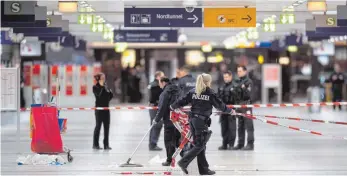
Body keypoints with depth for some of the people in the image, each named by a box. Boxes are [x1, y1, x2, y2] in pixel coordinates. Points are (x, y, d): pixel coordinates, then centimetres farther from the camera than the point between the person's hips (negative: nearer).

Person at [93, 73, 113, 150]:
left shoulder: (106, 86, 13)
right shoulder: (95, 87, -5)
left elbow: (111, 95, 15)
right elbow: (98, 94, -22)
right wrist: (101, 86, -21)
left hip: (106, 108, 6)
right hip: (99, 108, -6)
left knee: (107, 126, 4)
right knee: (98, 125, -3)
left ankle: (106, 144, 9)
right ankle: (95, 144, 3)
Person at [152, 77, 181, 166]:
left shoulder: (165, 93, -14)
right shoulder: (176, 91, 11)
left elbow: (162, 108, -16)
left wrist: (157, 119, -6)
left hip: (169, 120, -7)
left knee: (168, 140, 0)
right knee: (177, 138, 15)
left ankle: (169, 160, 3)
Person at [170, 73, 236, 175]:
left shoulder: (193, 91, 7)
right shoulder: (210, 93, -5)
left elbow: (183, 100, 6)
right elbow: (219, 105, 0)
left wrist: (173, 106, 24)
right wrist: (230, 110, 16)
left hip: (193, 119, 7)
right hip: (202, 121, -7)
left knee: (199, 144, 11)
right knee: (200, 145, 0)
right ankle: (183, 162, -10)